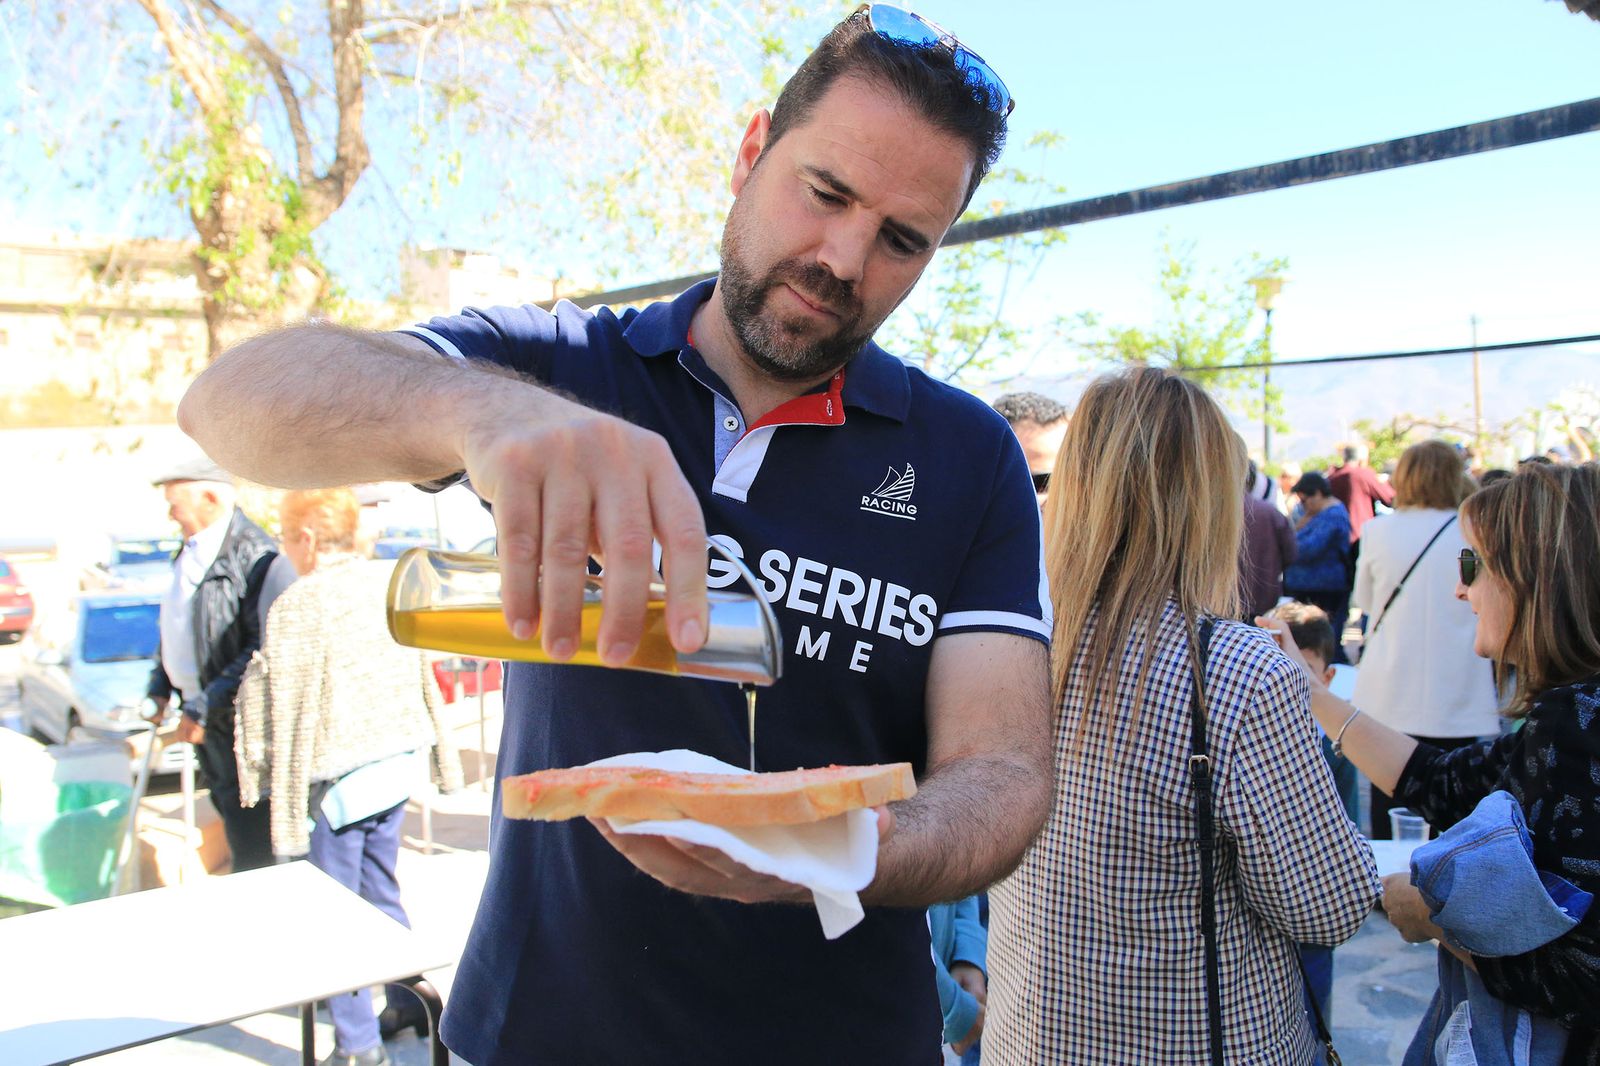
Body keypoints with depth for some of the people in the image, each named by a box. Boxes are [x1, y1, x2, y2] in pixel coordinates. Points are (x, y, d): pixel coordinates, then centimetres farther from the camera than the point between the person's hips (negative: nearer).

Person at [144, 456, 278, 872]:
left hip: (237, 720, -10)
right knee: (227, 809, 20)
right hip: (201, 712, 10)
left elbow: (262, 649, -25)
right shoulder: (190, 549, 11)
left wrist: (205, 707, -23)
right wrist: (160, 686, 13)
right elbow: (174, 627, 22)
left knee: (251, 840, -3)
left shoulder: (252, 553, -20)